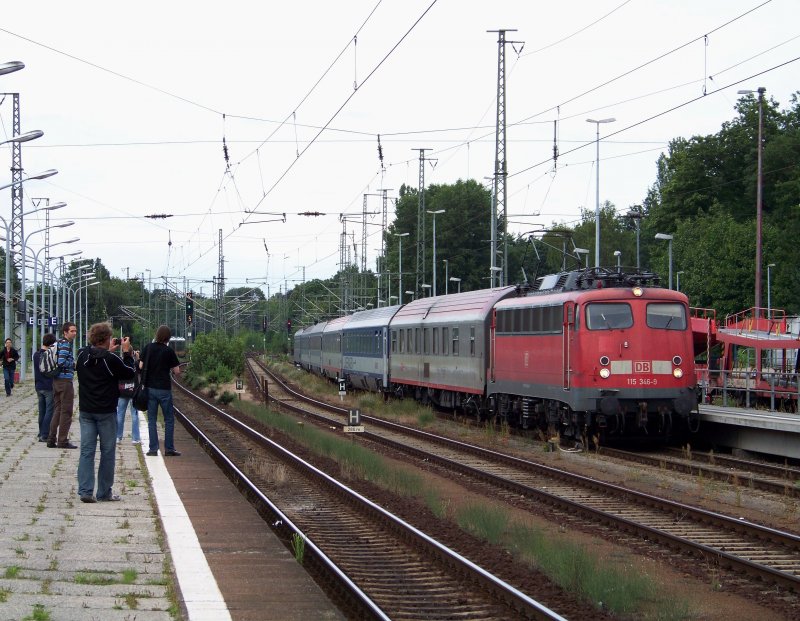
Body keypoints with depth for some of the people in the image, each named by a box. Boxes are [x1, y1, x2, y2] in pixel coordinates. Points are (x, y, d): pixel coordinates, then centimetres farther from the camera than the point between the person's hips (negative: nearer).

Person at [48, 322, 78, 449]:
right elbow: (61, 362, -23)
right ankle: (63, 441, 0)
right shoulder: (65, 343, -13)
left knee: (57, 410, 14)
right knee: (66, 411, -3)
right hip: (65, 380, -9)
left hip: (56, 380, 9)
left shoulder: (58, 343, 16)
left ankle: (51, 439, 15)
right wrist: (74, 365, -7)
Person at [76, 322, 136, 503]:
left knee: (86, 451, 4)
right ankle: (104, 492, 12)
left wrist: (108, 351, 20)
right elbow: (130, 373, -2)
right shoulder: (111, 360, -16)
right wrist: (127, 352, 6)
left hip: (86, 411, 4)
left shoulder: (82, 356, 0)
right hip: (106, 412, -4)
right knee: (108, 452, 7)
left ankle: (85, 491, -5)